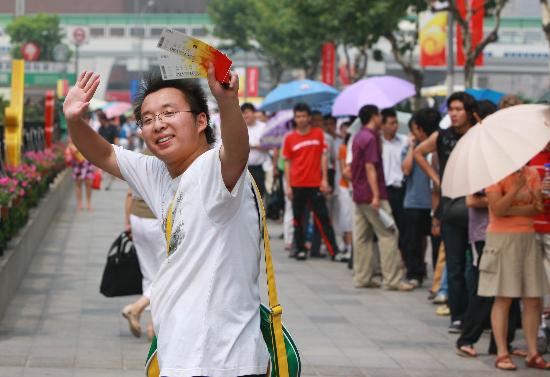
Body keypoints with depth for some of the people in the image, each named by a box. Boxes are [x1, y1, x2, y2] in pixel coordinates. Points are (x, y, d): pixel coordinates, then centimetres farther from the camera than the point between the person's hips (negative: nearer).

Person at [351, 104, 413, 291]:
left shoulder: (359, 137, 14)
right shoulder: (371, 138, -14)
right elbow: (370, 167, -20)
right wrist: (376, 195, -22)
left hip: (359, 194, 10)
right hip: (371, 194, -9)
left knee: (362, 237, 9)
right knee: (388, 234, -6)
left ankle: (362, 277, 10)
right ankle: (392, 279, -8)